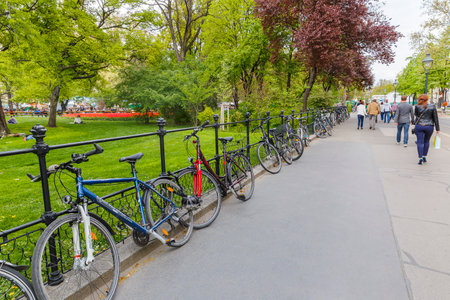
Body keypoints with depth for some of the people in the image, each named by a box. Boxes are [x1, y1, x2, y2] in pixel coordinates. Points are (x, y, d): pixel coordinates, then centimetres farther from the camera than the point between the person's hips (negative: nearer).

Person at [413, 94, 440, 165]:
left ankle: (420, 159, -9)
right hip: (429, 127, 1)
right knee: (426, 141, 18)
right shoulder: (432, 106, -5)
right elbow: (435, 118, -3)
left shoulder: (417, 107, -7)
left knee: (420, 142, 0)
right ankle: (424, 157, 22)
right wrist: (437, 129, 1)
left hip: (419, 126, -1)